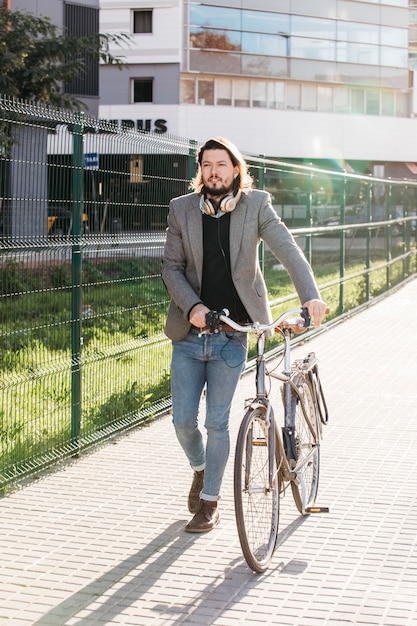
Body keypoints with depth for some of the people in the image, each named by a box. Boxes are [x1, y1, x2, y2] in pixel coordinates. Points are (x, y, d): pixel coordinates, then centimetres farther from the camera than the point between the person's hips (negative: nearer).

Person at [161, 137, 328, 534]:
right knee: (183, 421, 5)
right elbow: (171, 267, 2)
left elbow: (287, 249, -12)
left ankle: (209, 504, 19)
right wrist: (192, 306, -15)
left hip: (231, 336, -2)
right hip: (188, 334, 2)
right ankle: (200, 470, 38)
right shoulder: (182, 209, 2)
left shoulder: (256, 205, -2)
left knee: (217, 423, 2)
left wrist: (310, 295, -27)